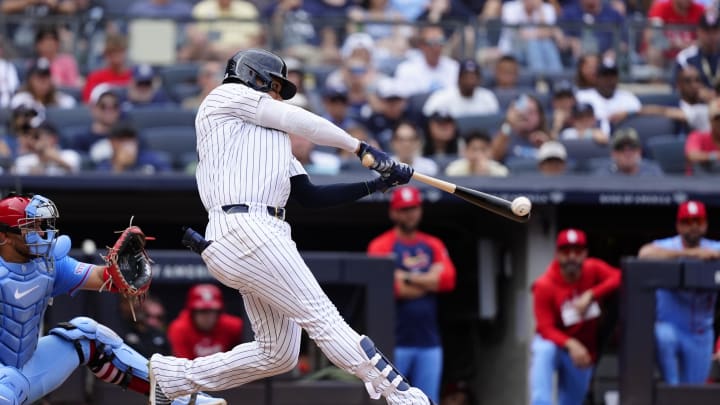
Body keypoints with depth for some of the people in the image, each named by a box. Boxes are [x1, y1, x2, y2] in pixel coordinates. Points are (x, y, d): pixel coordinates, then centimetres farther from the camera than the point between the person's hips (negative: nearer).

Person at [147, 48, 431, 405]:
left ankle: (172, 376, 15)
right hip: (243, 229, -9)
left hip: (266, 235, 9)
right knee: (323, 318, -15)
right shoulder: (226, 96, 10)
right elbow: (299, 121, 4)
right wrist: (363, 149, 10)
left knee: (278, 354, 4)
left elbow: (310, 196, 24)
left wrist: (378, 183, 16)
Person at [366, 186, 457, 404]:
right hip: (395, 343, -5)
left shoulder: (433, 245, 15)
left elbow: (448, 279, 0)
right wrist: (429, 281, -2)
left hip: (429, 342, 5)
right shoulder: (381, 246, 0)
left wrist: (408, 279, -7)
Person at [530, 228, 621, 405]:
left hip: (583, 352, 4)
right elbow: (546, 329, -22)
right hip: (554, 342, -4)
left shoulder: (593, 270, -8)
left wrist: (590, 295, -35)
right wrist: (570, 344, -42)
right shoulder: (545, 286, -18)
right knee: (544, 351, -39)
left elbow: (619, 278, -24)